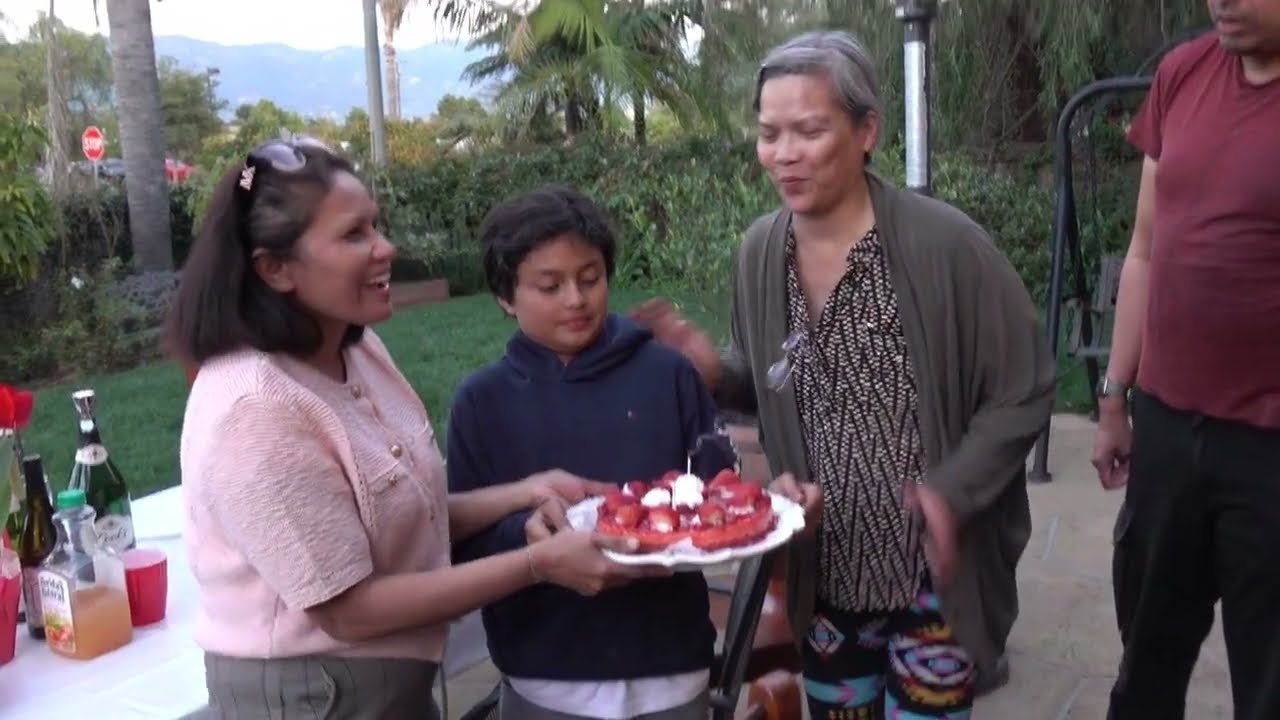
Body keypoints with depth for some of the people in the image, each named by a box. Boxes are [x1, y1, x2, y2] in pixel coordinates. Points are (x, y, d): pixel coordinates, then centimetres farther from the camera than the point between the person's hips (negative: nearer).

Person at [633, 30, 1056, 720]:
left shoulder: (946, 244, -19)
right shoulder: (759, 251, -3)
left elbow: (1023, 391, -11)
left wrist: (952, 492, -23)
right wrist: (714, 370, -10)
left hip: (933, 576, -4)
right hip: (823, 572, 5)